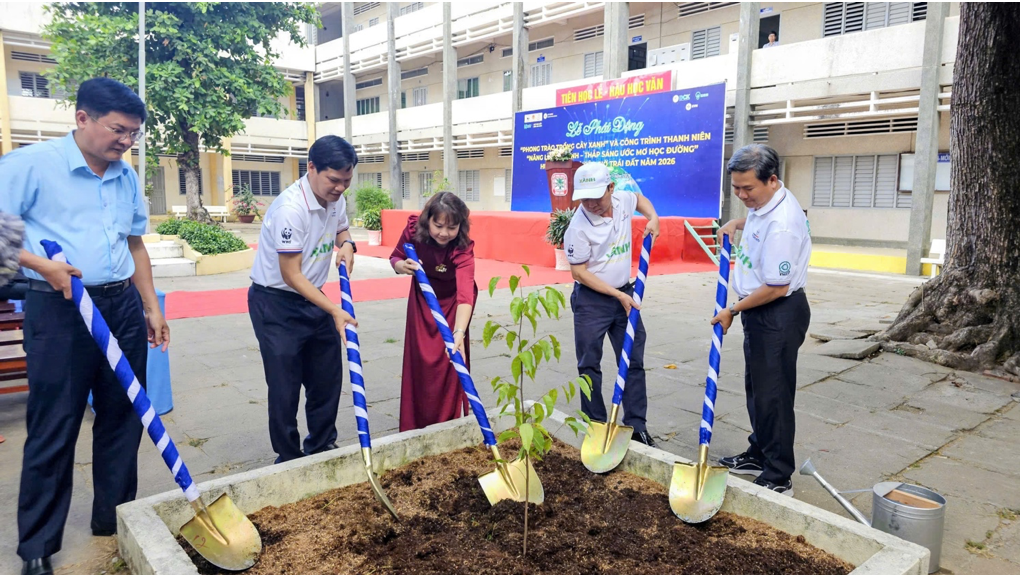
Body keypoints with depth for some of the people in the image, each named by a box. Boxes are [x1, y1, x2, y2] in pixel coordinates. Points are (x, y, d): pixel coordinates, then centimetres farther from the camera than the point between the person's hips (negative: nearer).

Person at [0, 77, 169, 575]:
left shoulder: (127, 177, 10)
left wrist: (151, 307, 14)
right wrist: (43, 265, -20)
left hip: (122, 306, 6)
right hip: (59, 310, -5)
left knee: (122, 417, 11)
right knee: (53, 430, 1)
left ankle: (114, 520, 27)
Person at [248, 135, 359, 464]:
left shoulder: (336, 199, -4)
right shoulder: (290, 208, -27)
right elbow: (291, 275, -24)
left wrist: (347, 244, -6)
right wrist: (333, 311, -27)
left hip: (312, 298, 8)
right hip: (276, 304, -7)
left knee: (328, 378, 12)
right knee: (285, 387, -1)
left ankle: (322, 447, 30)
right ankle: (288, 459, 17)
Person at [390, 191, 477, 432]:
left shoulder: (462, 249, -37)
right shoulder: (413, 229, -26)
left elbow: (465, 294, -50)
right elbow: (395, 258, -8)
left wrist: (459, 333, -64)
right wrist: (402, 265, -33)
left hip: (452, 301, -3)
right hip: (422, 297, 3)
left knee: (448, 359, -6)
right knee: (419, 360, 6)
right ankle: (416, 425, 21)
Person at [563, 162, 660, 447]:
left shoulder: (623, 201, -5)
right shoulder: (578, 227, -21)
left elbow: (640, 198, 21)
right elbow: (579, 272, -16)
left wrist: (653, 218, 2)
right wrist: (618, 295, -17)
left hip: (625, 294, 5)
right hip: (591, 300, -5)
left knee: (634, 362, 8)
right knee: (589, 366, 4)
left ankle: (636, 425, 19)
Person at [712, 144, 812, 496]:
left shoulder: (781, 225, -28)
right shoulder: (764, 200, 3)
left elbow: (776, 288, -26)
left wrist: (732, 311, -16)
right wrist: (736, 223, 10)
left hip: (779, 314, -11)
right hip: (759, 312, 11)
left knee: (772, 396, -3)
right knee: (756, 388, 21)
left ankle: (778, 479, 9)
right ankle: (759, 456, 37)